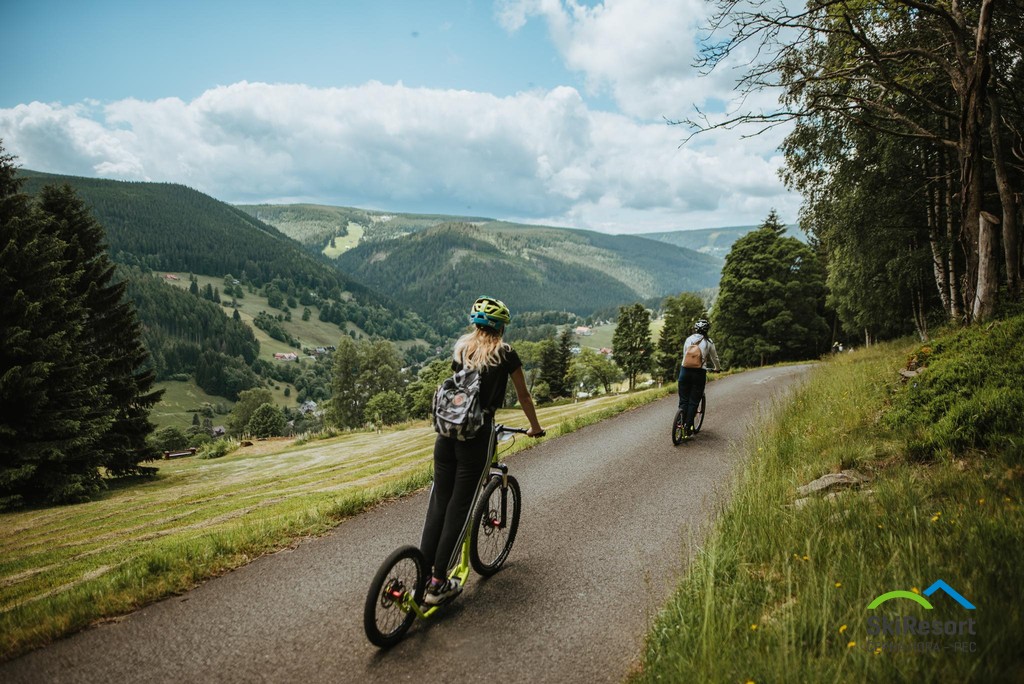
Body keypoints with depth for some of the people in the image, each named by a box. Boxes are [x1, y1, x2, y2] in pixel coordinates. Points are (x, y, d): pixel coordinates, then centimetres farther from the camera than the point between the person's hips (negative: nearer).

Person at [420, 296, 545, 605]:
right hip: (476, 435, -4)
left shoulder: (461, 347, 14)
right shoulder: (505, 353, 1)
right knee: (459, 507, 3)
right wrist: (535, 427, 26)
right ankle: (438, 584, 9)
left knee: (438, 502, 11)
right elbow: (523, 396, 10)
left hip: (447, 430, 5)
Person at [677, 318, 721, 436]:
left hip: (685, 370, 2)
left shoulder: (688, 339, 8)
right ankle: (688, 427, 3)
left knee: (683, 400, 9)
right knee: (693, 402, 4)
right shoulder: (708, 342, 1)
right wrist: (717, 368, 32)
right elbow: (714, 358, 11)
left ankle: (681, 422, 1)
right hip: (699, 373, -2)